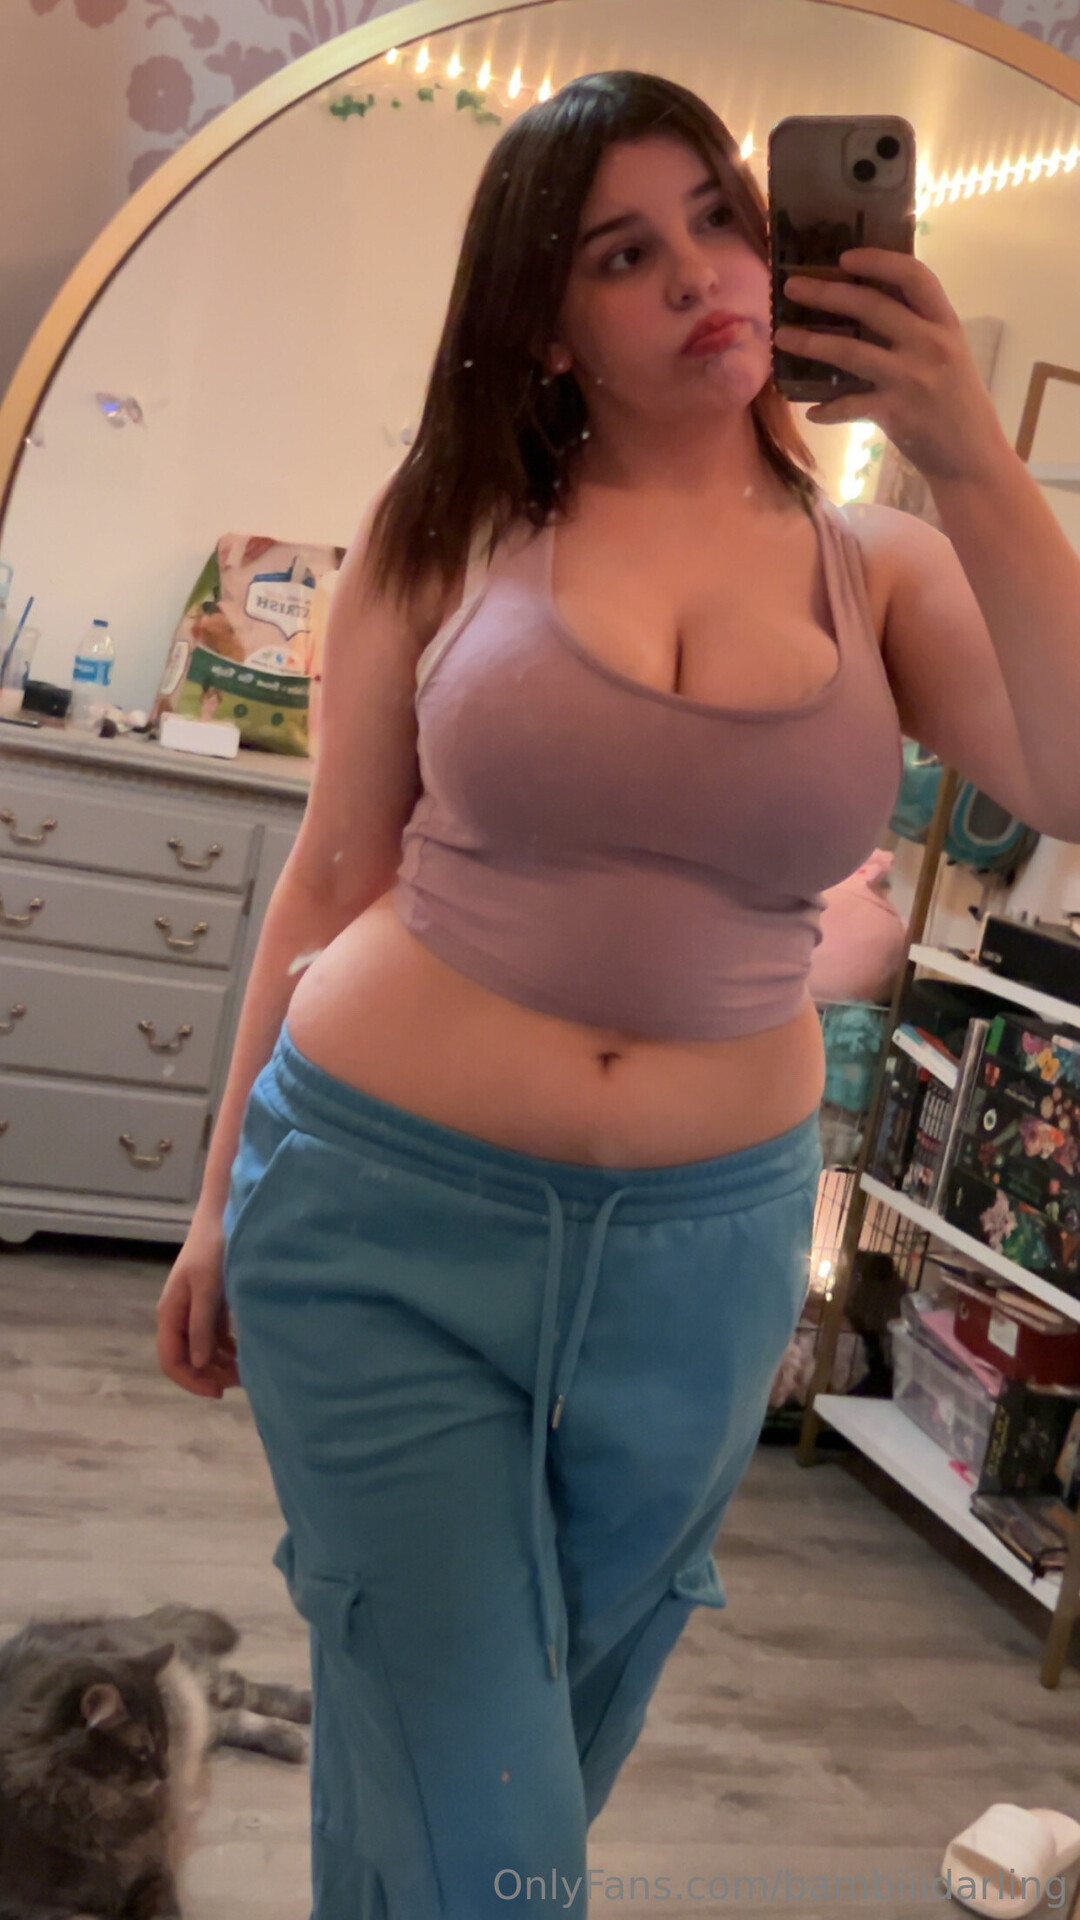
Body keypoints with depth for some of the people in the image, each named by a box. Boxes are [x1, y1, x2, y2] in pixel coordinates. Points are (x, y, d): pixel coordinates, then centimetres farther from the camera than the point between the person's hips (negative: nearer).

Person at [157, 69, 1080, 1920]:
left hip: (704, 1246, 3)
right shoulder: (455, 522, -3)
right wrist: (224, 1197, 6)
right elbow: (331, 876, 1)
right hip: (388, 1212, -2)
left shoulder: (876, 566, 0)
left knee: (563, 1738, 23)